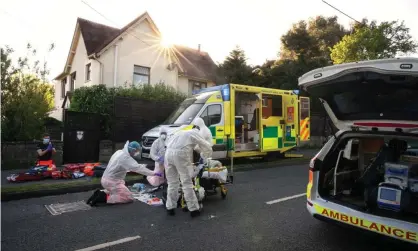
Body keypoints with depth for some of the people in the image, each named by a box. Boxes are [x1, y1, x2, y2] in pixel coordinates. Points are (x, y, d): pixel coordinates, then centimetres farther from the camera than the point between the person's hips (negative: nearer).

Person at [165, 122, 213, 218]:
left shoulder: (182, 132, 33)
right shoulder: (196, 134, 16)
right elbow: (208, 148, 13)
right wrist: (204, 158, 32)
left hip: (168, 153, 6)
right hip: (180, 154, -6)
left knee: (172, 182, 16)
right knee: (187, 182, 0)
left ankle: (170, 208, 20)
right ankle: (193, 209, 5)